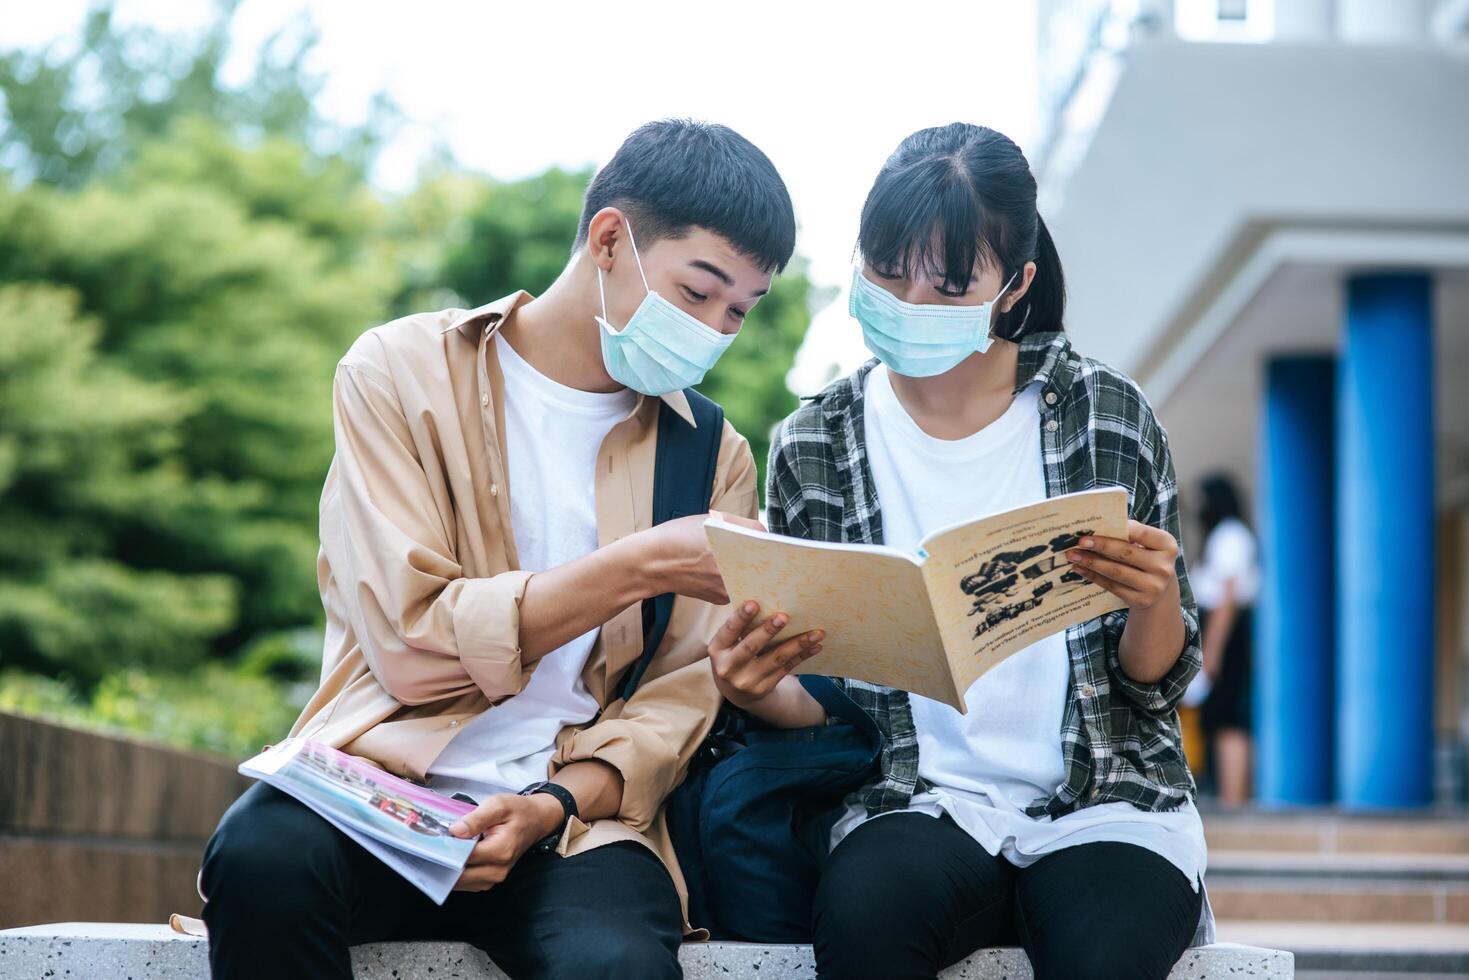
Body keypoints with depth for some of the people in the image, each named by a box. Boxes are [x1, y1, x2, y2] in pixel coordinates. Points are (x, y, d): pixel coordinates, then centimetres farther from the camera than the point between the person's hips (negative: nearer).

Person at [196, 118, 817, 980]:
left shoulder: (715, 460, 13)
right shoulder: (402, 371, 3)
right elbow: (411, 643, -7)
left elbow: (682, 698, 5)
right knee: (263, 856, -35)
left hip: (578, 820, 1)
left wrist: (556, 805, -15)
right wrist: (641, 566, -13)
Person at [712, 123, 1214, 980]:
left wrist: (1157, 600, -17)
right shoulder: (814, 448, 4)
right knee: (861, 909, -34)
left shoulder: (1108, 416, 1)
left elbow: (1158, 683, 5)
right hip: (921, 803, 1)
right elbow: (817, 699, 7)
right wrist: (763, 692, -16)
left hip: (1106, 803, 0)